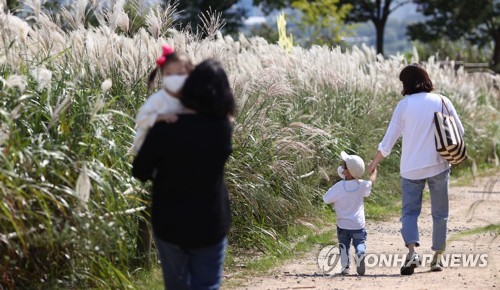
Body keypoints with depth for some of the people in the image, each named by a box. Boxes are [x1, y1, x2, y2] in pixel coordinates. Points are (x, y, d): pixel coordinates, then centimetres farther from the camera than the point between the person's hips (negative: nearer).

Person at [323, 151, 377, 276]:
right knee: (359, 243, 13)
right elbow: (371, 182, 15)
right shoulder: (362, 185, -7)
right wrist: (374, 171, 34)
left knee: (343, 244, 14)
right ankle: (360, 253, -20)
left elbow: (326, 199, -8)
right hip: (358, 225, 1)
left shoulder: (339, 187, -17)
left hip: (343, 225, -1)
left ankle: (345, 266, -4)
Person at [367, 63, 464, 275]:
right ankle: (437, 257, 16)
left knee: (409, 211, 5)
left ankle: (412, 250, -18)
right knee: (439, 213, 13)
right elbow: (459, 131, 3)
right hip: (438, 165, 1)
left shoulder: (404, 105, -5)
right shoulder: (442, 101, -1)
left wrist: (374, 163, 9)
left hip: (411, 168, -1)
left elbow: (388, 141, -3)